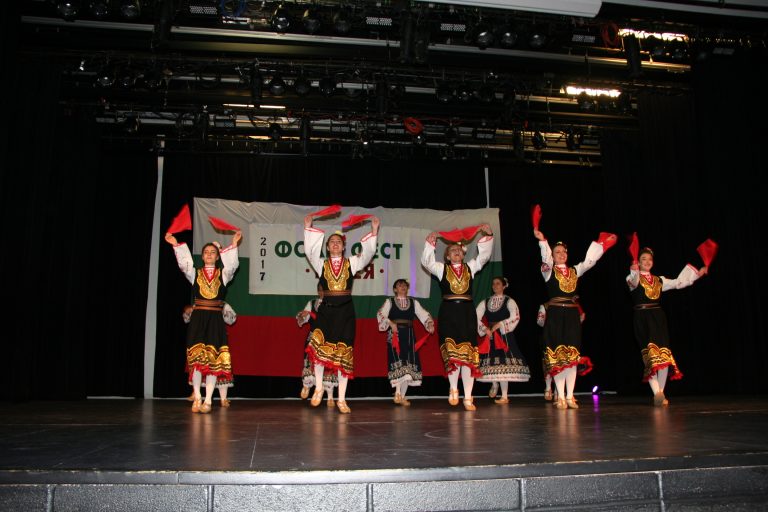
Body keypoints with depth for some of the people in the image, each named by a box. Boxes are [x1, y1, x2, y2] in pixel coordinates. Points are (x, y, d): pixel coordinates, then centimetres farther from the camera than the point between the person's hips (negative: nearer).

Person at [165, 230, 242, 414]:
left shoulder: (223, 274, 11)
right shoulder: (195, 273, 12)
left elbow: (232, 265, -8)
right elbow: (184, 263, -5)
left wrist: (233, 245, -18)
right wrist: (176, 245, -14)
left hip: (215, 319, 0)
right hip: (198, 319, 0)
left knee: (213, 359, -5)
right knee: (197, 357, -4)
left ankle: (208, 400, -3)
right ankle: (197, 398, 6)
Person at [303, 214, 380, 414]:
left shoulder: (352, 263, 11)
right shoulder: (321, 264, 11)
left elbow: (368, 252, 2)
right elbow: (310, 250, 0)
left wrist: (374, 231, -5)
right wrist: (308, 228, -2)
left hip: (345, 310, 0)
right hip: (326, 309, 0)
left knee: (343, 353, 0)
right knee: (318, 346, -17)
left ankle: (341, 399, 6)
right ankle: (318, 388, 4)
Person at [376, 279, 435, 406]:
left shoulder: (414, 302, 14)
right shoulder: (390, 301, 6)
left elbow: (424, 314, 4)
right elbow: (380, 314, -6)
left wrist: (430, 324, -13)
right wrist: (390, 323, -21)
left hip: (408, 335, 3)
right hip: (395, 334, -3)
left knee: (409, 364, 0)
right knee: (398, 362, -14)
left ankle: (401, 396, 8)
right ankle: (398, 394, -9)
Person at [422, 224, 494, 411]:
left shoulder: (470, 267, 15)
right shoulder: (442, 269, 10)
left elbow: (484, 255, 10)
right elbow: (427, 262, -2)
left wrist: (488, 236, 0)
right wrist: (430, 242, -11)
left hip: (467, 313, 2)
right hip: (448, 313, -2)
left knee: (468, 354, 0)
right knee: (452, 352, -9)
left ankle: (468, 397, 2)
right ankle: (453, 389, 10)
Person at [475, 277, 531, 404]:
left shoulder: (509, 301, 1)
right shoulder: (485, 302, 12)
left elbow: (515, 317, -12)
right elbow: (476, 316, 4)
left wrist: (500, 325, -17)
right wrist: (484, 329, -10)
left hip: (504, 336, -4)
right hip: (490, 336, 4)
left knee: (503, 364, -9)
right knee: (491, 362, 4)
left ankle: (504, 397, -3)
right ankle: (494, 384, 35)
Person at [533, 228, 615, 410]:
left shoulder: (575, 271, 16)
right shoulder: (548, 270, 2)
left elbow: (589, 261, 14)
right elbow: (546, 257, -17)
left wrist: (601, 243, 10)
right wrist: (542, 241, -33)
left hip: (572, 315, 4)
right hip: (555, 315, -4)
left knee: (573, 355, 3)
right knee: (557, 356, -4)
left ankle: (570, 396, 8)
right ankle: (560, 397, 0)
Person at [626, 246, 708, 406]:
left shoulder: (659, 280, 19)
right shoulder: (634, 279, 1)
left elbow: (678, 283, 26)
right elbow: (632, 280, -23)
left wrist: (697, 274, 24)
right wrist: (634, 271, -46)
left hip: (658, 318, 5)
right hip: (642, 318, -5)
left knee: (664, 356, -5)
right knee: (651, 356, -11)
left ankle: (660, 393, 3)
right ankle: (656, 393, -11)